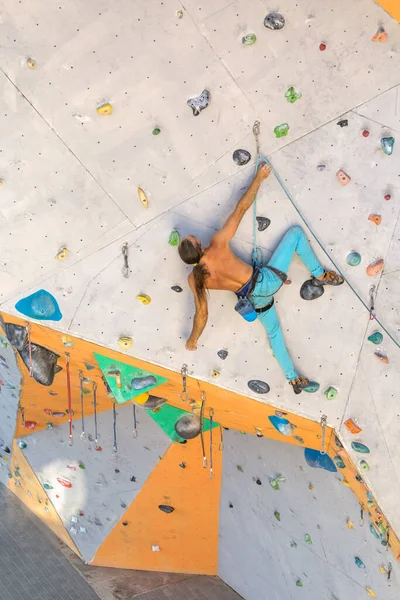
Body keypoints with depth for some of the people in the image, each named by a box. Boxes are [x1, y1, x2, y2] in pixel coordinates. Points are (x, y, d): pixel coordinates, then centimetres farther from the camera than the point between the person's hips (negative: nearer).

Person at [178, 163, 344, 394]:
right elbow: (241, 208, -14)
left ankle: (294, 379, 35)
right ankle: (320, 275, 17)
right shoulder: (218, 244, -20)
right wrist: (259, 177, -2)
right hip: (266, 280, -3)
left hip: (255, 300, 4)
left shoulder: (194, 280, -11)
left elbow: (202, 313, -3)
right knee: (296, 232, 11)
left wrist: (192, 340, 14)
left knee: (274, 334, 31)